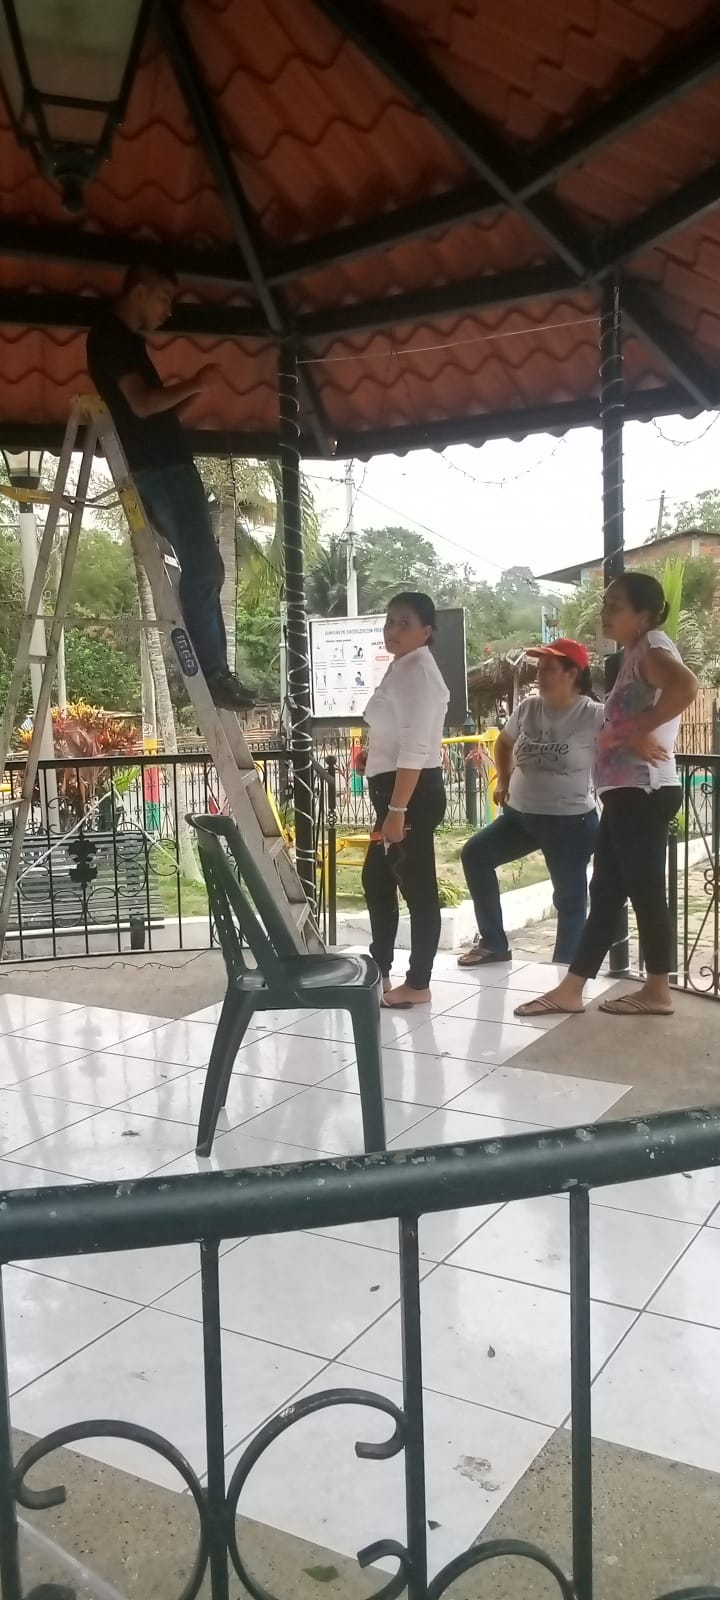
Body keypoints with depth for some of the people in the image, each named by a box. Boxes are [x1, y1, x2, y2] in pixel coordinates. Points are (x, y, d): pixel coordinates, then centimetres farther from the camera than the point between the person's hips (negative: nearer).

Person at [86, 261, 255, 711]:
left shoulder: (126, 341, 24)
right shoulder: (112, 337, -6)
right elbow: (142, 404, -17)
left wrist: (194, 392, 9)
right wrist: (194, 384, -6)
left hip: (164, 467, 10)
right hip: (160, 469, -10)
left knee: (202, 570, 8)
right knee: (204, 569, -13)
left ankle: (213, 672, 9)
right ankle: (212, 674, -12)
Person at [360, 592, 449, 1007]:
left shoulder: (418, 672, -15)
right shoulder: (402, 668, 17)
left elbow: (415, 748, -23)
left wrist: (397, 810, -25)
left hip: (414, 793, -11)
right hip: (395, 790, 11)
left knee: (417, 886, -1)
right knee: (376, 879, 18)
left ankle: (418, 985, 9)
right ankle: (379, 972, 30)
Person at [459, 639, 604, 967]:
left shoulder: (593, 716, -16)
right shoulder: (528, 707, 2)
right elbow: (504, 742, 20)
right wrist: (503, 781, 14)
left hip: (570, 822, -6)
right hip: (521, 815, 6)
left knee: (570, 898, 2)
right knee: (475, 855, 2)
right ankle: (494, 943, 14)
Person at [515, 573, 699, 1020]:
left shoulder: (651, 646, -10)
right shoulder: (636, 653, 20)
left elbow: (686, 685, -31)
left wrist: (642, 732, -23)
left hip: (642, 792, -10)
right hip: (626, 793, 10)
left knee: (645, 891, -1)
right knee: (605, 892, 10)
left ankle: (658, 992, 11)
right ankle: (570, 989, 14)